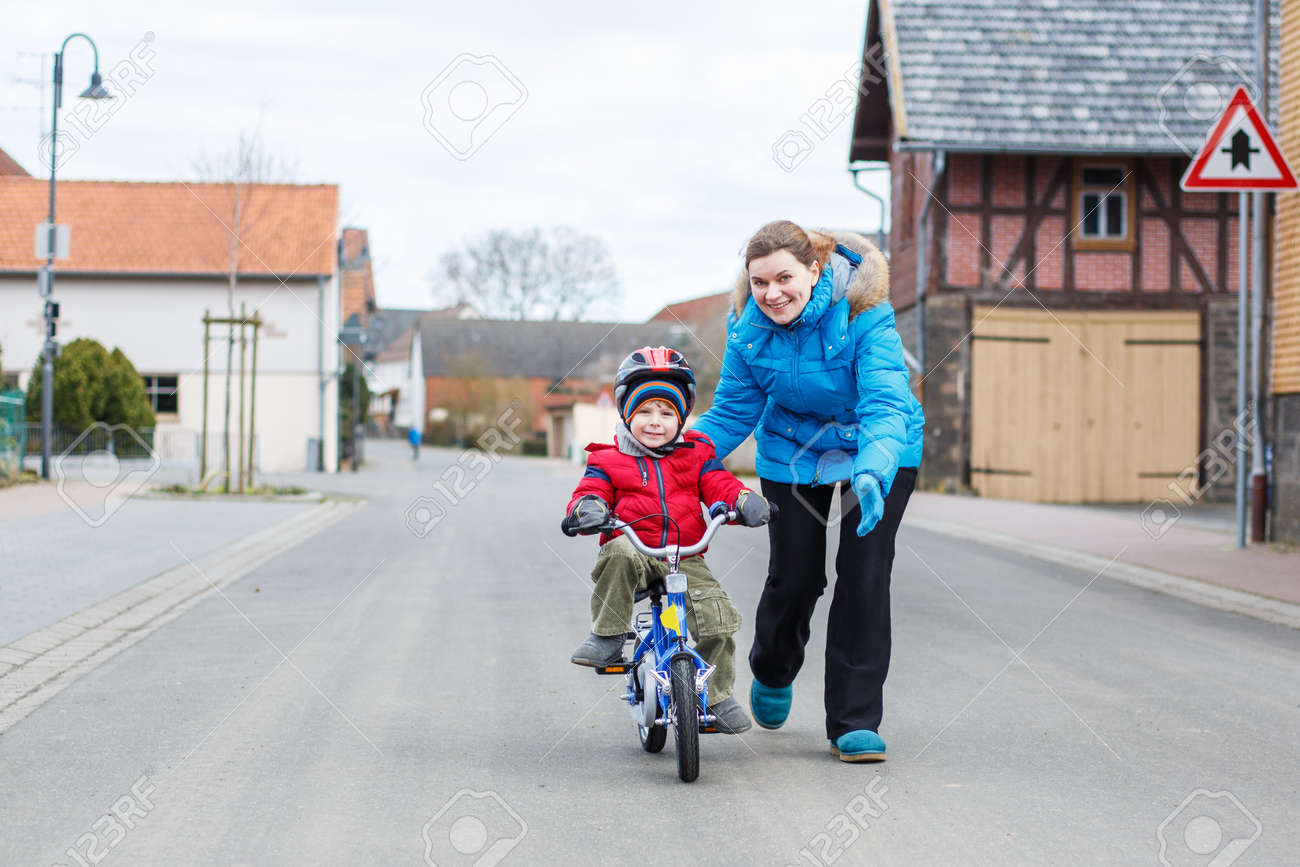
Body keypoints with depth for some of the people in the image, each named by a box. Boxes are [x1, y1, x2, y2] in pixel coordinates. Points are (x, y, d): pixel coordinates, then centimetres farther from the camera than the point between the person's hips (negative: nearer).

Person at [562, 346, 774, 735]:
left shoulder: (695, 455, 12)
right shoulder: (609, 460, 7)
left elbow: (720, 486, 4)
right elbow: (590, 492, -2)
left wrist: (745, 502, -19)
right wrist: (587, 509, -27)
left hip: (686, 560, 2)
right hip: (636, 558, -2)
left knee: (718, 615, -17)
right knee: (618, 554, -38)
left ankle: (718, 694, 4)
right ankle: (607, 637, -22)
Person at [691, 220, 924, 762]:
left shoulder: (862, 312, -29)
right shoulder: (749, 326, -16)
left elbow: (885, 404, -36)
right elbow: (733, 411, -6)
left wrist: (871, 473, -54)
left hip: (879, 452, -2)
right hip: (792, 451, 2)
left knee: (864, 575, -10)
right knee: (794, 576, -1)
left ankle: (855, 722, 0)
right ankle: (773, 672, 34)